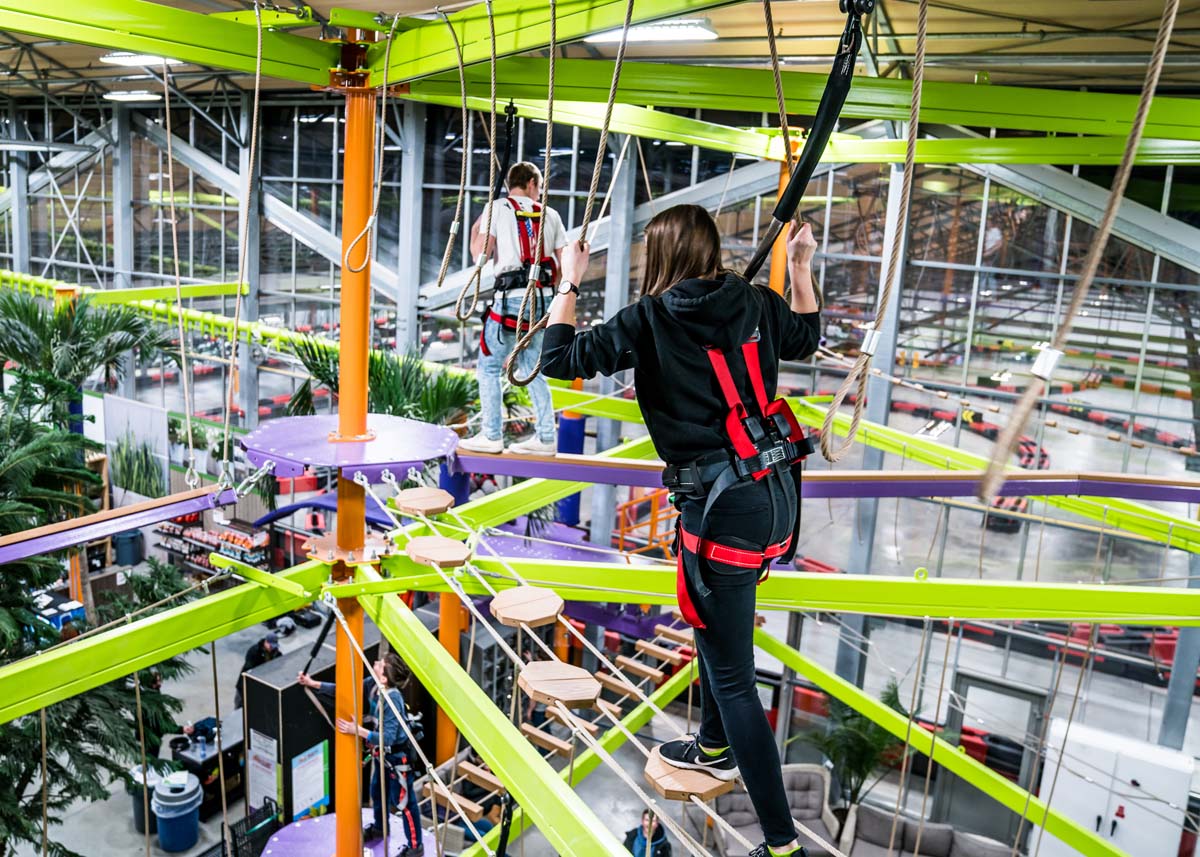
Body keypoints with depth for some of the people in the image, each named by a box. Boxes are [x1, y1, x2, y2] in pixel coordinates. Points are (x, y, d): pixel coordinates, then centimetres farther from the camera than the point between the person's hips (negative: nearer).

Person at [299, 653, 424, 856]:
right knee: (377, 792, 28)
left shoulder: (393, 700, -36)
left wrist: (358, 730, -34)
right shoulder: (373, 686, -12)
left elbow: (388, 737, -34)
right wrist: (314, 684, 0)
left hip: (398, 757, -9)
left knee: (404, 802, 6)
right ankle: (378, 828, 54)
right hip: (382, 753, 9)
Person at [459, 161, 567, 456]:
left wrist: (475, 229, 17)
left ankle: (491, 436, 2)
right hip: (544, 299, 4)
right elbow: (565, 262, 10)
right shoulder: (550, 215, 13)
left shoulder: (498, 208, 3)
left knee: (489, 366, 5)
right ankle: (545, 437, 12)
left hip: (512, 298, -4)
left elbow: (480, 254, -2)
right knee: (533, 369, 13)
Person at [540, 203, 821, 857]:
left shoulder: (648, 321, -8)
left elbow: (557, 358, -2)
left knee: (732, 674, 3)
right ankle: (716, 748, 50)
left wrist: (569, 283, 9)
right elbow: (804, 338, 27)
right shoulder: (756, 304, 7)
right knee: (716, 623, 30)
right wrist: (800, 266, 31)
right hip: (778, 490, 8)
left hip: (724, 506, -7)